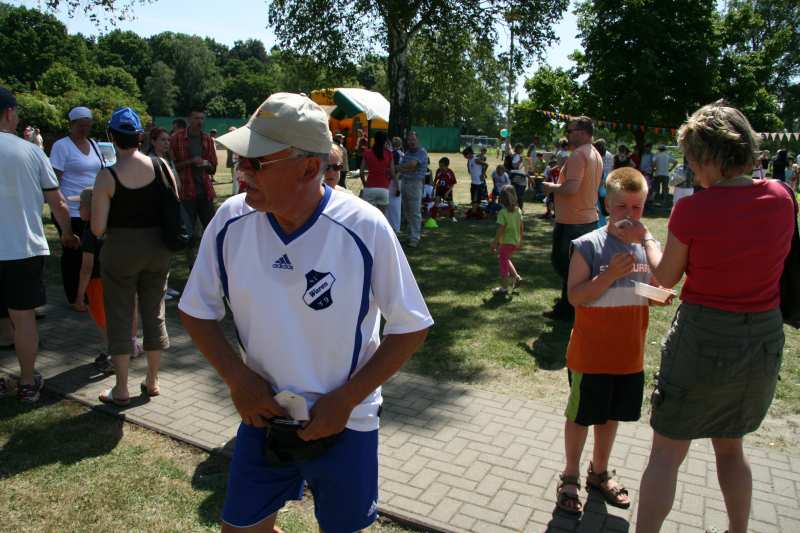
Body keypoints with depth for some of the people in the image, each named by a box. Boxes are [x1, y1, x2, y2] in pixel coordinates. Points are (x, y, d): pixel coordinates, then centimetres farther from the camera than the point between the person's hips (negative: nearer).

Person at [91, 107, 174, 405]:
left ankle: (121, 390, 17)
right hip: (158, 248, 4)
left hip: (121, 250, -3)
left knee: (120, 317, 9)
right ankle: (152, 381, 26)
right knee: (154, 313, 15)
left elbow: (97, 229, -14)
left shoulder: (107, 177, -14)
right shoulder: (161, 167, -5)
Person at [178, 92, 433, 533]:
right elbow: (197, 312, 2)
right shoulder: (231, 220, -11)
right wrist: (238, 377, -11)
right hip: (262, 414, 3)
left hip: (344, 423, -2)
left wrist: (346, 400, -15)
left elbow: (411, 328, -12)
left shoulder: (365, 228, -21)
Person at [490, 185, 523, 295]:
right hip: (516, 242, 7)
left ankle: (504, 288, 14)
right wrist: (521, 240, 18)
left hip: (506, 242, -7)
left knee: (504, 263, 6)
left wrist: (494, 243, -12)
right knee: (505, 259, 28)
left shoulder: (503, 212, -19)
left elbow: (500, 230, -19)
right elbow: (521, 227, 7)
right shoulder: (518, 210, 0)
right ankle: (516, 276, 23)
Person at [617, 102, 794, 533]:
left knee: (666, 454, 8)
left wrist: (644, 238, 12)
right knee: (730, 448, 26)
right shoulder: (780, 198, -4)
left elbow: (667, 277, -5)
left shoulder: (692, 210, -18)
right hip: (764, 340, 6)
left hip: (704, 339, -6)